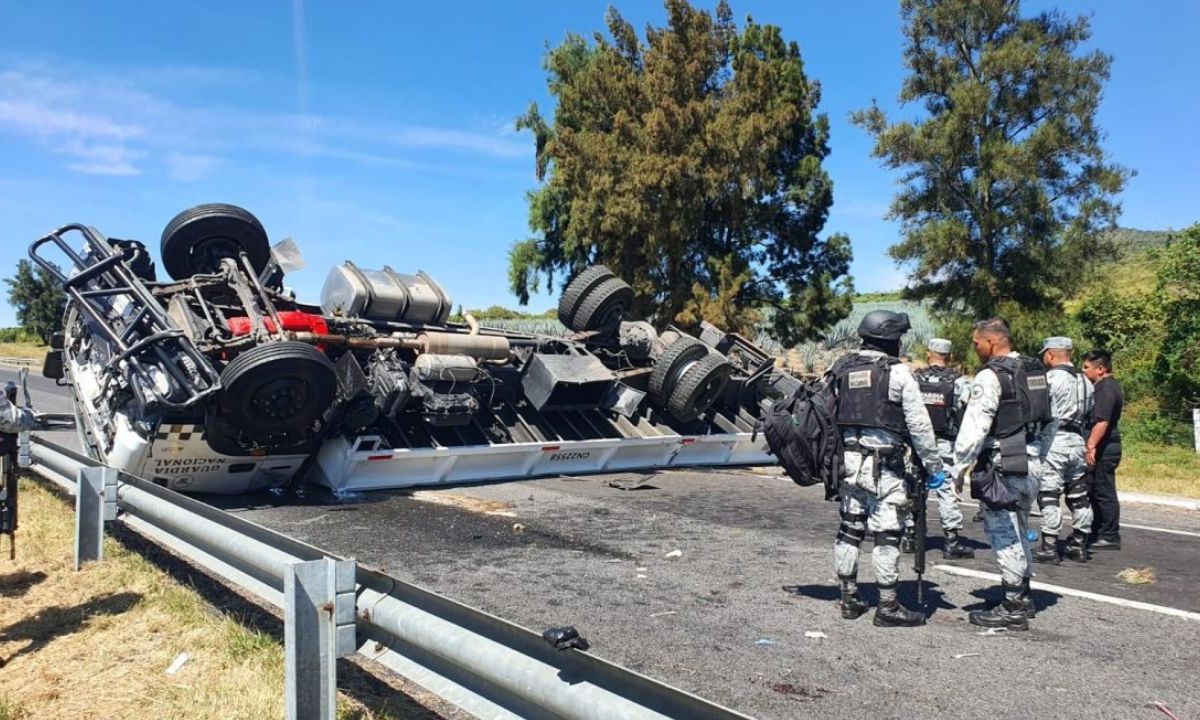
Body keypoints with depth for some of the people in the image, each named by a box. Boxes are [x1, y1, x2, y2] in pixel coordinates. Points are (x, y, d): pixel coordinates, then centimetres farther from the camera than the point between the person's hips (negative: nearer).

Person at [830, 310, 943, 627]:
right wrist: (933, 464, 0)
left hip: (847, 459, 6)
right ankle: (888, 606, 4)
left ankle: (849, 598, 21)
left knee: (849, 529, 12)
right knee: (886, 534, 0)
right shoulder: (898, 372, -8)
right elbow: (919, 424, -8)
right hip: (883, 464, -6)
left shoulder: (841, 369, 8)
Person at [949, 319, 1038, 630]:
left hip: (1001, 467, -9)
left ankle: (1012, 609, 4)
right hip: (1029, 464, 9)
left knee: (1005, 537, -2)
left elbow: (973, 428, -19)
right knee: (1018, 534, 20)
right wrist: (1036, 455, 21)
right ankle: (1023, 598, 31)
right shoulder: (1028, 371, 12)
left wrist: (958, 468, -12)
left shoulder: (990, 376, -15)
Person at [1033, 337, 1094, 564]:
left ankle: (1049, 547, -3)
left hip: (1054, 442, -8)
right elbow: (1090, 415, 18)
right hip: (1077, 442, 8)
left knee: (1048, 496, -4)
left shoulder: (1050, 378, -11)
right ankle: (1079, 545, 18)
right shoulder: (1084, 380, 14)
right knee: (1079, 496, 12)